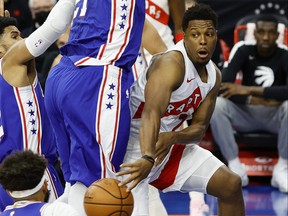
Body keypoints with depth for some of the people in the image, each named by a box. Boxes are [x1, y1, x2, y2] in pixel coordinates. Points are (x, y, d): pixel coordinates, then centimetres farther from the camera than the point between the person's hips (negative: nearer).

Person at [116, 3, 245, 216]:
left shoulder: (214, 75, 2)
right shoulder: (171, 63, -26)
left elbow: (200, 127, 2)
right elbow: (152, 112, -42)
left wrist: (172, 138, -22)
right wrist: (147, 158, -58)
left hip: (167, 143, 9)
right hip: (136, 145, -9)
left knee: (231, 184, 6)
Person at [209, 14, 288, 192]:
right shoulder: (243, 50, -10)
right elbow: (224, 85, -21)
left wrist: (251, 90, -36)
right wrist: (258, 101, -29)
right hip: (247, 113, 1)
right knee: (216, 104, -29)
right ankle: (236, 168, -20)